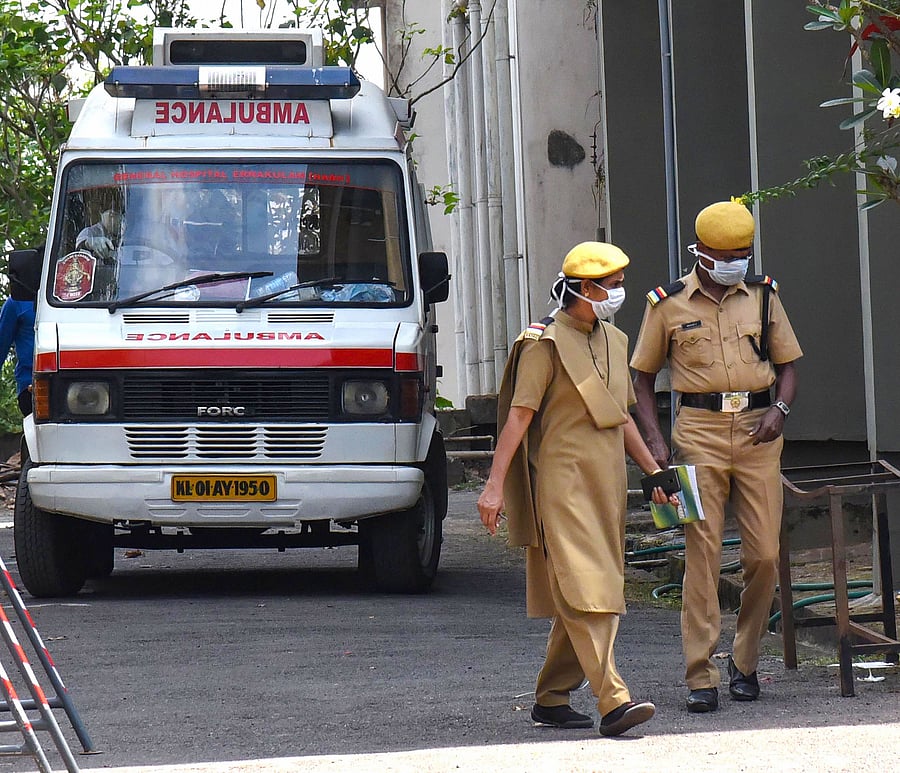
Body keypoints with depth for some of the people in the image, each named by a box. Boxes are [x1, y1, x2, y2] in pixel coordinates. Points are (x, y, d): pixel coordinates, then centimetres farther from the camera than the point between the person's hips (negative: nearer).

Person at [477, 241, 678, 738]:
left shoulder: (613, 342, 18)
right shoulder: (545, 344, -6)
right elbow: (518, 417, -11)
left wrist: (654, 471, 20)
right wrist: (495, 486, -16)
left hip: (607, 483, 8)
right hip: (562, 480, -8)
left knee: (582, 601, 8)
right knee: (585, 591, -15)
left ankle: (551, 698, 18)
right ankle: (613, 702, -24)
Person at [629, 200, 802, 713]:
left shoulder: (763, 296, 11)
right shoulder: (669, 304, 5)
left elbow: (787, 364, 17)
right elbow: (643, 377, 11)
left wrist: (780, 409, -4)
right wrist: (655, 440, -2)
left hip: (757, 431, 2)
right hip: (699, 429, -2)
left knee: (765, 555, -2)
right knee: (702, 552, -8)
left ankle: (746, 663, 16)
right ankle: (701, 676, -6)